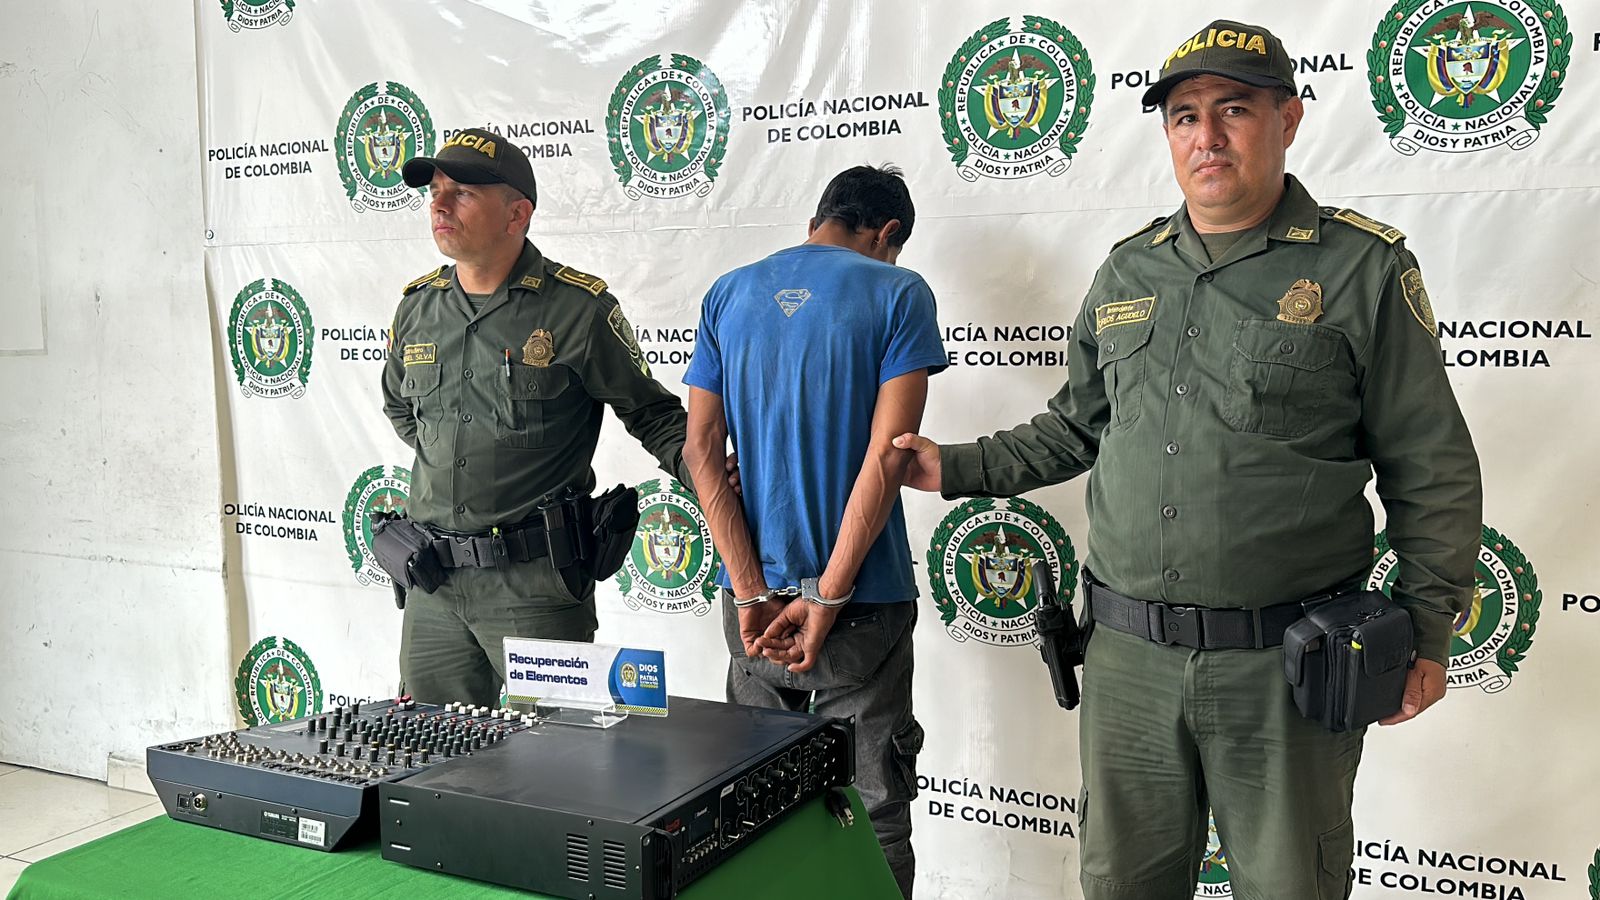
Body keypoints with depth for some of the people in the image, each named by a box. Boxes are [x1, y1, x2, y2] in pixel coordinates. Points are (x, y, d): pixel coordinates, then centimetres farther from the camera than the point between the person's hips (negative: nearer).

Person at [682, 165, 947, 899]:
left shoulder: (728, 294, 7)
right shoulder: (897, 293, -5)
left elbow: (701, 447, 0)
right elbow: (888, 453, -14)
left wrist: (754, 593, -6)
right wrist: (828, 599, -13)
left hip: (753, 597, 4)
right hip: (861, 604, -4)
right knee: (871, 815, 8)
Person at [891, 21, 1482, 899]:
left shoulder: (1364, 267, -4)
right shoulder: (1126, 271, 9)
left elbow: (1431, 472, -2)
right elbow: (1075, 429, 19)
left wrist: (1428, 632, -3)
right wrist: (959, 468, 9)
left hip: (1283, 664, -3)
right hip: (1128, 655, 4)